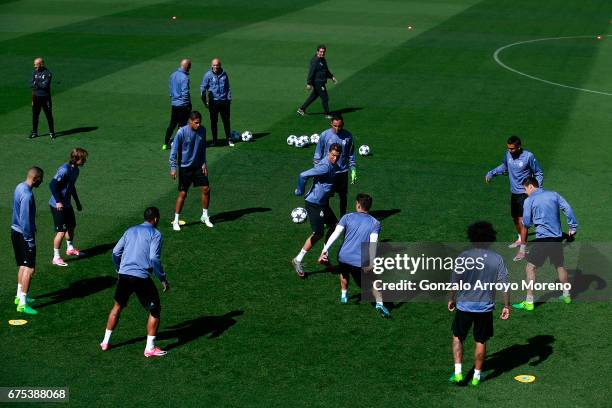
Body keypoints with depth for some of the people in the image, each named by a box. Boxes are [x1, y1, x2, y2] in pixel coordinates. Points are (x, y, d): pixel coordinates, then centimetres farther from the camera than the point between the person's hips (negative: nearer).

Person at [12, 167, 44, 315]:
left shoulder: (20, 187, 6)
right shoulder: (27, 195, -24)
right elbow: (25, 220, -25)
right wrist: (30, 241, -19)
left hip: (15, 232, 10)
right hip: (24, 235, -10)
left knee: (23, 266, 21)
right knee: (29, 268, -7)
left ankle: (20, 296, 32)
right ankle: (22, 304, -8)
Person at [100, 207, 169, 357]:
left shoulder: (131, 230, 16)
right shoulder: (155, 234, -1)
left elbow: (115, 252, 15)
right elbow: (154, 259, -13)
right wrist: (163, 279, -6)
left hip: (123, 275, 6)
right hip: (141, 278, -6)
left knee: (117, 307, 25)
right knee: (155, 310, 9)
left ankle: (105, 342, 29)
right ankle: (150, 348, 6)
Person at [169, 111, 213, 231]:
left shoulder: (202, 130, -4)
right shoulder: (182, 132, -18)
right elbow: (174, 150, -13)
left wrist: (204, 163, 3)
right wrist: (173, 168, -16)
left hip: (198, 166, 4)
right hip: (185, 167, -4)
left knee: (206, 189, 1)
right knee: (183, 193, -2)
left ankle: (205, 216, 19)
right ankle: (176, 221, 9)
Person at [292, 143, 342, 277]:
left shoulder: (333, 166, 6)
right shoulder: (325, 167, -25)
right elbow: (303, 175, -30)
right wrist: (300, 191, -17)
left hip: (323, 203, 10)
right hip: (313, 204, -10)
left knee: (334, 225, 15)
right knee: (318, 233, -7)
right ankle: (298, 260, 3)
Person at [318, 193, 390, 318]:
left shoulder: (347, 217, 9)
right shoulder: (375, 223, 8)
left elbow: (335, 234, -5)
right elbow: (373, 242, -9)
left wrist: (325, 250, -11)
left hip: (344, 257, 2)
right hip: (361, 262, -1)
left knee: (344, 272, 36)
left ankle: (344, 296, 40)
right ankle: (379, 304, -3)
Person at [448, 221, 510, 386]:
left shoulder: (464, 257, -12)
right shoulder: (497, 259, -5)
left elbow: (455, 282, -8)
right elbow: (505, 284, -5)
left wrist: (452, 299, 8)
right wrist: (506, 306, 5)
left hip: (464, 305, -1)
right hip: (486, 307, 2)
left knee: (457, 337, 17)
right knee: (480, 341, 14)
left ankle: (458, 372, 9)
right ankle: (476, 376, 22)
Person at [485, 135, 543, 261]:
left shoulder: (528, 156, -18)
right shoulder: (508, 155, -3)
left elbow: (539, 173, -6)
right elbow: (504, 166, 20)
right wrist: (491, 173, 8)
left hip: (525, 193, -6)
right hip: (514, 193, 6)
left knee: (522, 220, -12)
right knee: (515, 218, 19)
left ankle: (522, 250, -9)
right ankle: (520, 239, 44)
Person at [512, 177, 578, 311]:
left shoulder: (529, 201, -4)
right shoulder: (554, 194, 9)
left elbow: (526, 223, -3)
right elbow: (568, 209, 3)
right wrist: (573, 227, 5)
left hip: (542, 239, -6)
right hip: (558, 237, 6)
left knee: (530, 268, 1)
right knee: (560, 266, 23)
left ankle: (529, 302, -1)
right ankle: (566, 295, 34)